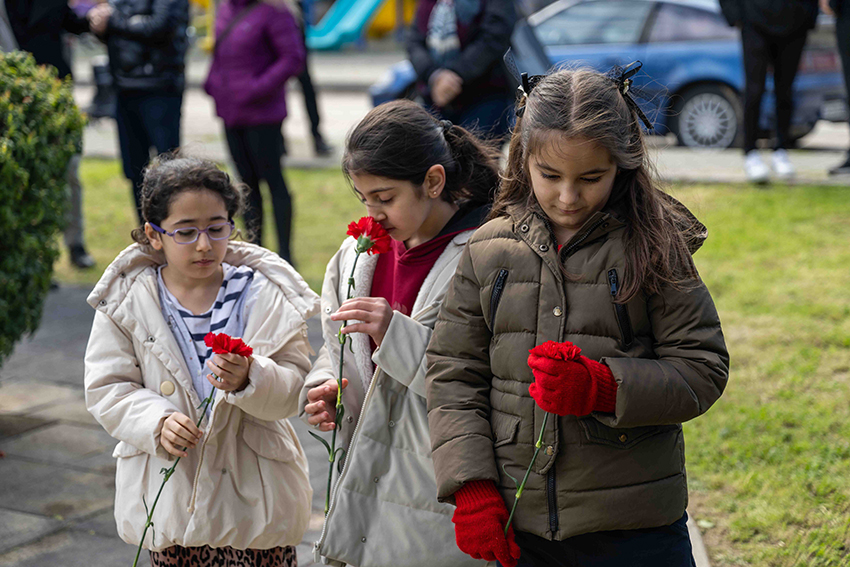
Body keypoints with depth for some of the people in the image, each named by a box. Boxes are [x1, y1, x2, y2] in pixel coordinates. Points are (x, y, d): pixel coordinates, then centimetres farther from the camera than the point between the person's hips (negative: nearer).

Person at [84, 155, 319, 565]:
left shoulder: (265, 295, -5)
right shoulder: (126, 301, -3)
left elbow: (295, 388, -7)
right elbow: (107, 390, -2)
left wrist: (250, 379, -28)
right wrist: (157, 422, -20)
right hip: (168, 496, 1)